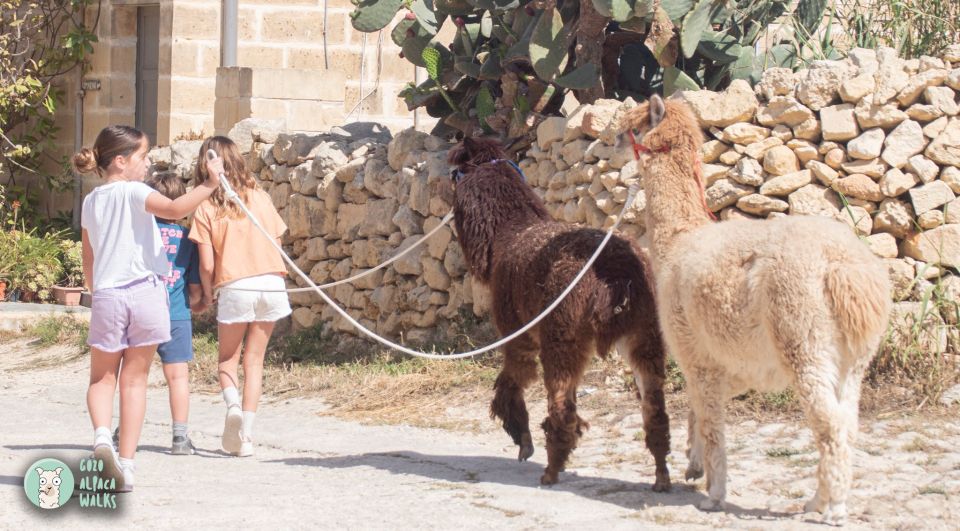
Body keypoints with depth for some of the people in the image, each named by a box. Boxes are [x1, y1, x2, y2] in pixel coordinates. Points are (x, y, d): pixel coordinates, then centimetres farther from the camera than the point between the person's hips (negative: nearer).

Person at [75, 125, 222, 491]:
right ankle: (126, 462, 3)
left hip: (106, 296, 3)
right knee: (134, 380, 6)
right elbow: (174, 209, -25)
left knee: (102, 378, 13)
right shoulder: (133, 192, -4)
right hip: (144, 292, -3)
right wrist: (209, 185, -21)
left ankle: (102, 435, -16)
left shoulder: (91, 203, 12)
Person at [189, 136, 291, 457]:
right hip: (271, 282, 3)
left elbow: (207, 265, -4)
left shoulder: (206, 208, -1)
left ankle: (233, 404, -15)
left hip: (234, 287, -3)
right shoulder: (259, 197, 7)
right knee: (254, 359, 11)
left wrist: (206, 294, 13)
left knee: (228, 358, 15)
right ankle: (245, 436, 6)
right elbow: (277, 243, 9)